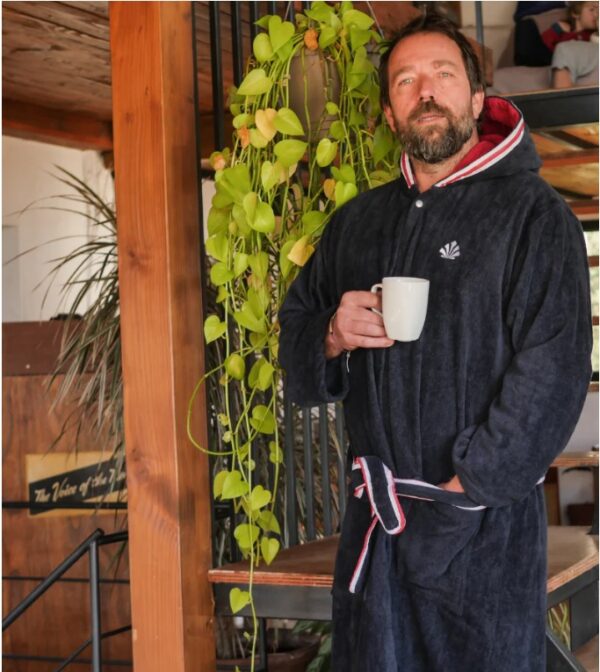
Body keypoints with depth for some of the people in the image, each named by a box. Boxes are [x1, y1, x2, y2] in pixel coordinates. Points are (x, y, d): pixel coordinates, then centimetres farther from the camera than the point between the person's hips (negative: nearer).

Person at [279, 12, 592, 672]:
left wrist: (462, 491, -16)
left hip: (486, 530, -4)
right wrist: (333, 336, -7)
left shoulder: (532, 214, -6)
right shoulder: (356, 221, 12)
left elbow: (552, 375, -14)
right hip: (372, 522, 5)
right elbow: (295, 339, 15)